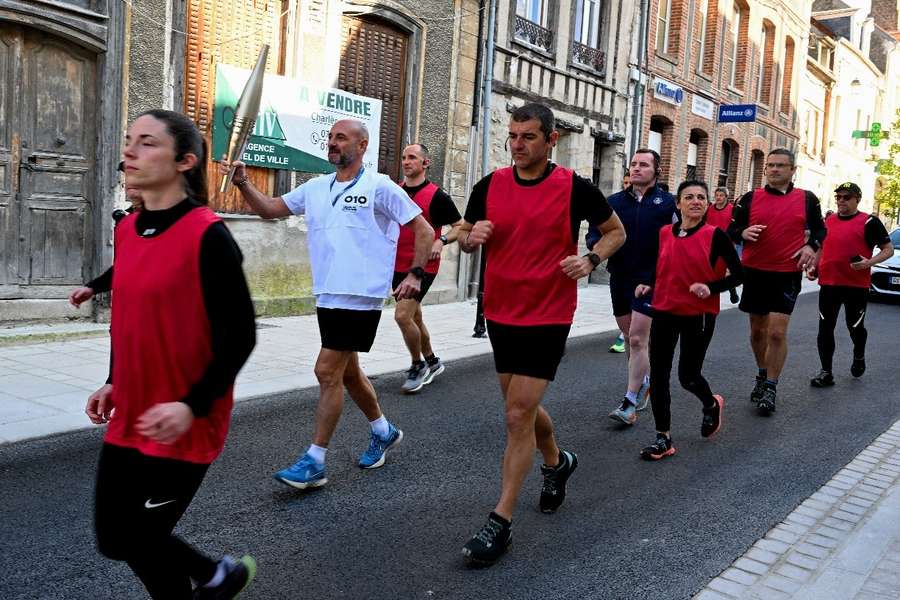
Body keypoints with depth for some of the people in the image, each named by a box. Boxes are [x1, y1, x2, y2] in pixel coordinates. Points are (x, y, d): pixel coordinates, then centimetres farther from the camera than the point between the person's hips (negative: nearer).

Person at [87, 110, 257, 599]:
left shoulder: (207, 235, -17)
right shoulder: (127, 230, 5)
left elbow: (240, 336, -16)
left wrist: (192, 405, -21)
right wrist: (114, 383, 10)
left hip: (183, 426, -7)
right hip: (128, 420, 7)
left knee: (140, 541, 5)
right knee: (115, 539, 14)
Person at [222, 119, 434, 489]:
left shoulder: (380, 187, -5)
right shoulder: (316, 188, 14)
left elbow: (424, 230, -2)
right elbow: (269, 210, 16)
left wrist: (415, 274, -10)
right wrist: (242, 183, 1)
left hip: (361, 297, -7)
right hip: (327, 296, 8)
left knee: (328, 372, -9)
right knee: (347, 373, 17)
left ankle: (314, 463, 1)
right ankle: (384, 432, 38)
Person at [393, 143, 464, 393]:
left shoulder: (436, 195, -9)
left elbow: (460, 227, -5)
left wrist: (441, 241, -22)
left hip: (423, 266, -6)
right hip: (397, 266, 6)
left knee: (402, 315, -17)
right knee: (414, 317, 16)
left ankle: (418, 367, 3)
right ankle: (432, 362, 35)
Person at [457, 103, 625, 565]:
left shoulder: (574, 188, -7)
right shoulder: (489, 186, 1)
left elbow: (616, 231, 6)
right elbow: (466, 236, 12)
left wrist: (590, 260, -13)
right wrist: (471, 236, -12)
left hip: (547, 318, -5)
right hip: (500, 314, 5)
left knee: (518, 417, -7)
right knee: (522, 408, 18)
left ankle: (501, 521, 5)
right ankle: (556, 461, 49)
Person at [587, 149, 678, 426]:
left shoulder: (668, 203, -3)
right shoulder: (614, 202, 6)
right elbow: (595, 233, 5)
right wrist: (597, 246, -18)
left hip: (650, 280, -4)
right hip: (620, 279, 4)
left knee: (637, 340, -10)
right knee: (630, 338, 17)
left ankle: (630, 402, -5)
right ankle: (644, 380, 40)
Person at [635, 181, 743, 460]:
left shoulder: (715, 235, -8)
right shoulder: (664, 233, 3)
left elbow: (737, 274, -6)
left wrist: (710, 287, -21)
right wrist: (648, 285, -2)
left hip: (699, 315, -3)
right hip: (665, 312, 4)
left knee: (688, 376, 3)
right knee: (658, 374, -1)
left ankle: (712, 405, 39)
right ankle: (664, 439, 11)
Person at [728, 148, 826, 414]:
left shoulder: (807, 199, 2)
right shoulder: (750, 198, 2)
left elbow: (819, 229, 14)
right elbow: (731, 230, 5)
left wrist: (811, 246, -6)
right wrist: (743, 233, -17)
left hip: (787, 274, -2)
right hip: (755, 272, 2)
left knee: (777, 332, -8)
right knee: (757, 330, 13)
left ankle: (770, 388, 5)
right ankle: (762, 375, 35)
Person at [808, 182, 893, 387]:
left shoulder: (869, 222, -3)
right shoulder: (828, 221, 11)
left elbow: (888, 249, -1)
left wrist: (870, 262, -18)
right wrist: (814, 266, 8)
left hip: (857, 285, -4)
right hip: (828, 283, 4)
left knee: (855, 326, 8)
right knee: (825, 328, 0)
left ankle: (859, 357, 39)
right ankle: (826, 373, 7)